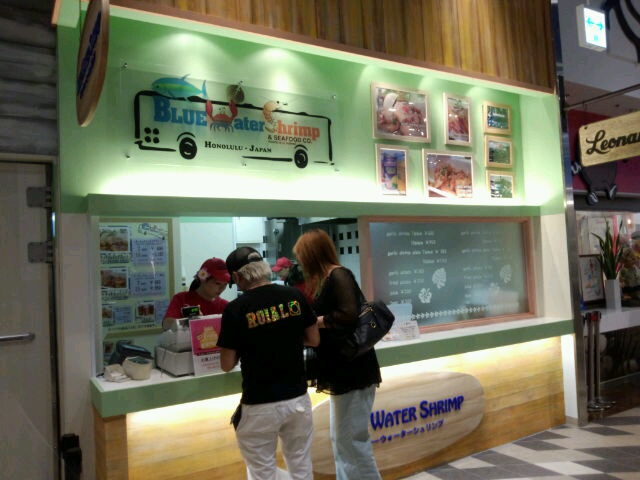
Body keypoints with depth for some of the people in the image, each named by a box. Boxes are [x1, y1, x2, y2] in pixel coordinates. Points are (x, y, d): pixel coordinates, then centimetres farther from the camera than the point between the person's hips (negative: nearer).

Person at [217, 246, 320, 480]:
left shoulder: (236, 309, -15)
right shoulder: (295, 296, -4)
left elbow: (227, 365, -9)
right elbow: (314, 340, 6)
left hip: (260, 405, -3)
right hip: (298, 398, 4)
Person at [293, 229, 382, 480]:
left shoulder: (339, 276, -16)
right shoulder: (327, 279, 11)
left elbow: (348, 316, -27)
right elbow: (327, 314, 11)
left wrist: (313, 321, -16)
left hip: (353, 372, -10)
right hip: (342, 372, 10)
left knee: (352, 440, 0)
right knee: (339, 439, 18)